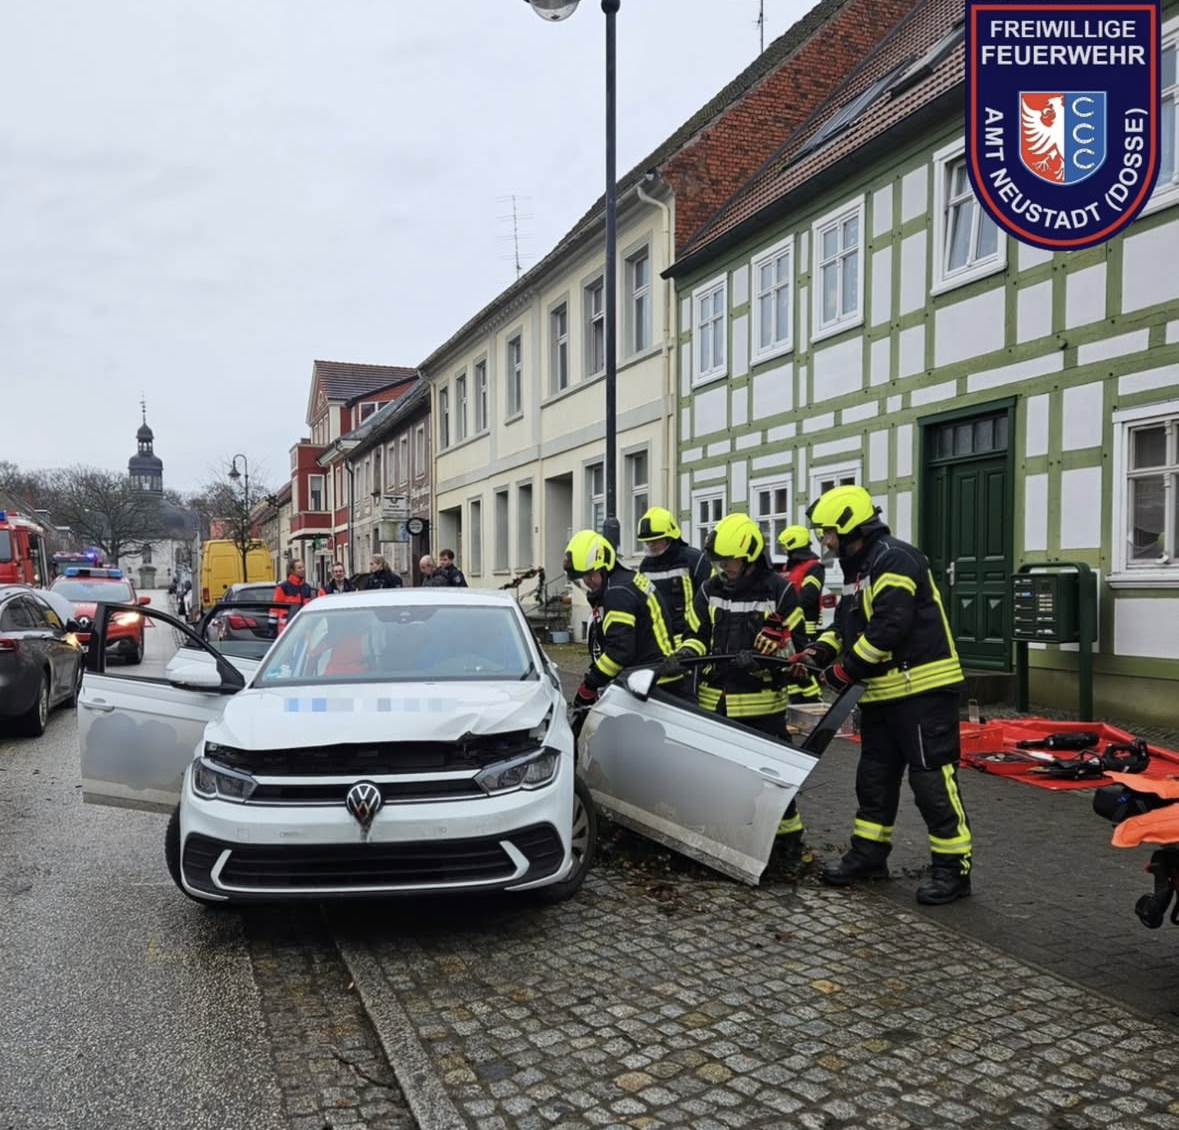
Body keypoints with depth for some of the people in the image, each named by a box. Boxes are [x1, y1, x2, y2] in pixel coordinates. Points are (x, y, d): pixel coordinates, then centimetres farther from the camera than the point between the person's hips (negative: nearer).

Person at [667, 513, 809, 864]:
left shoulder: (779, 591, -5)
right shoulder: (710, 590, 7)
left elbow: (795, 645, -5)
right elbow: (698, 635, 12)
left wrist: (763, 657, -21)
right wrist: (684, 654, -9)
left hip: (763, 703, -4)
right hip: (715, 700, 4)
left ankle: (789, 839, 19)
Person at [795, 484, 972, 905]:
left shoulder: (894, 559, -16)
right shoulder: (857, 567, 16)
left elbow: (888, 627, -24)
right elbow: (848, 622, 20)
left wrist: (845, 669, -17)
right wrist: (822, 649, 2)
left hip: (922, 689, -10)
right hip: (882, 693, 10)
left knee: (932, 779, -5)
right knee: (874, 775, 16)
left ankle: (953, 867, 6)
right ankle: (869, 853, 28)